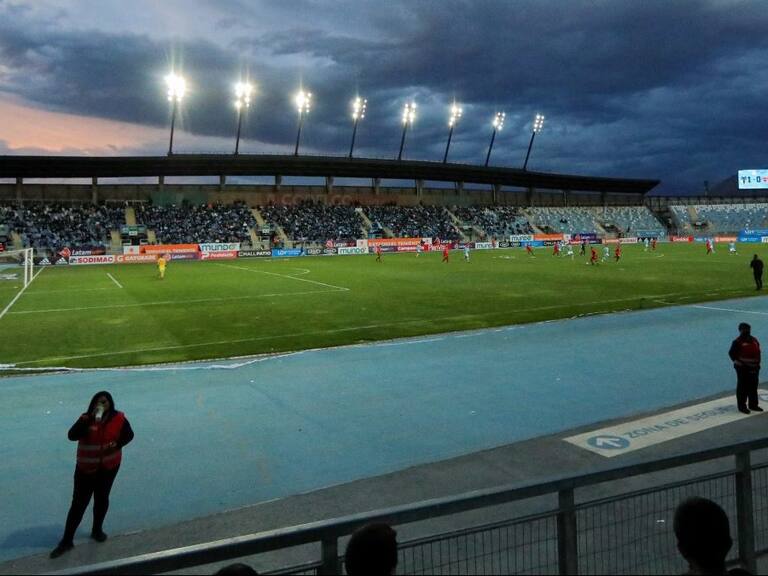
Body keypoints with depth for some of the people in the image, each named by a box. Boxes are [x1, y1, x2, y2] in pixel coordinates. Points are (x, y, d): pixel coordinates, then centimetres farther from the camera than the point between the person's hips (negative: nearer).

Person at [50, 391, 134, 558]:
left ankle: (97, 530, 37)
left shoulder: (119, 418, -8)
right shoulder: (86, 418, -12)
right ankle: (67, 541, 11)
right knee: (79, 502, 2)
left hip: (109, 466, 2)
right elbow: (72, 436, -26)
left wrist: (116, 444, -16)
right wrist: (90, 419, -32)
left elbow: (129, 435, 3)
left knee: (102, 498, 16)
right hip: (86, 468, -1)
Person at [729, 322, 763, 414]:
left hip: (754, 368, 7)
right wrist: (739, 363, -13)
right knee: (743, 387, -1)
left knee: (753, 387, 15)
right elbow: (732, 353, -10)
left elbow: (758, 352, 18)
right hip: (743, 369, -7)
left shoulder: (754, 340, 10)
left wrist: (757, 363, 10)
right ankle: (742, 406, 7)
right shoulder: (738, 342, -11)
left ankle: (753, 405, 27)